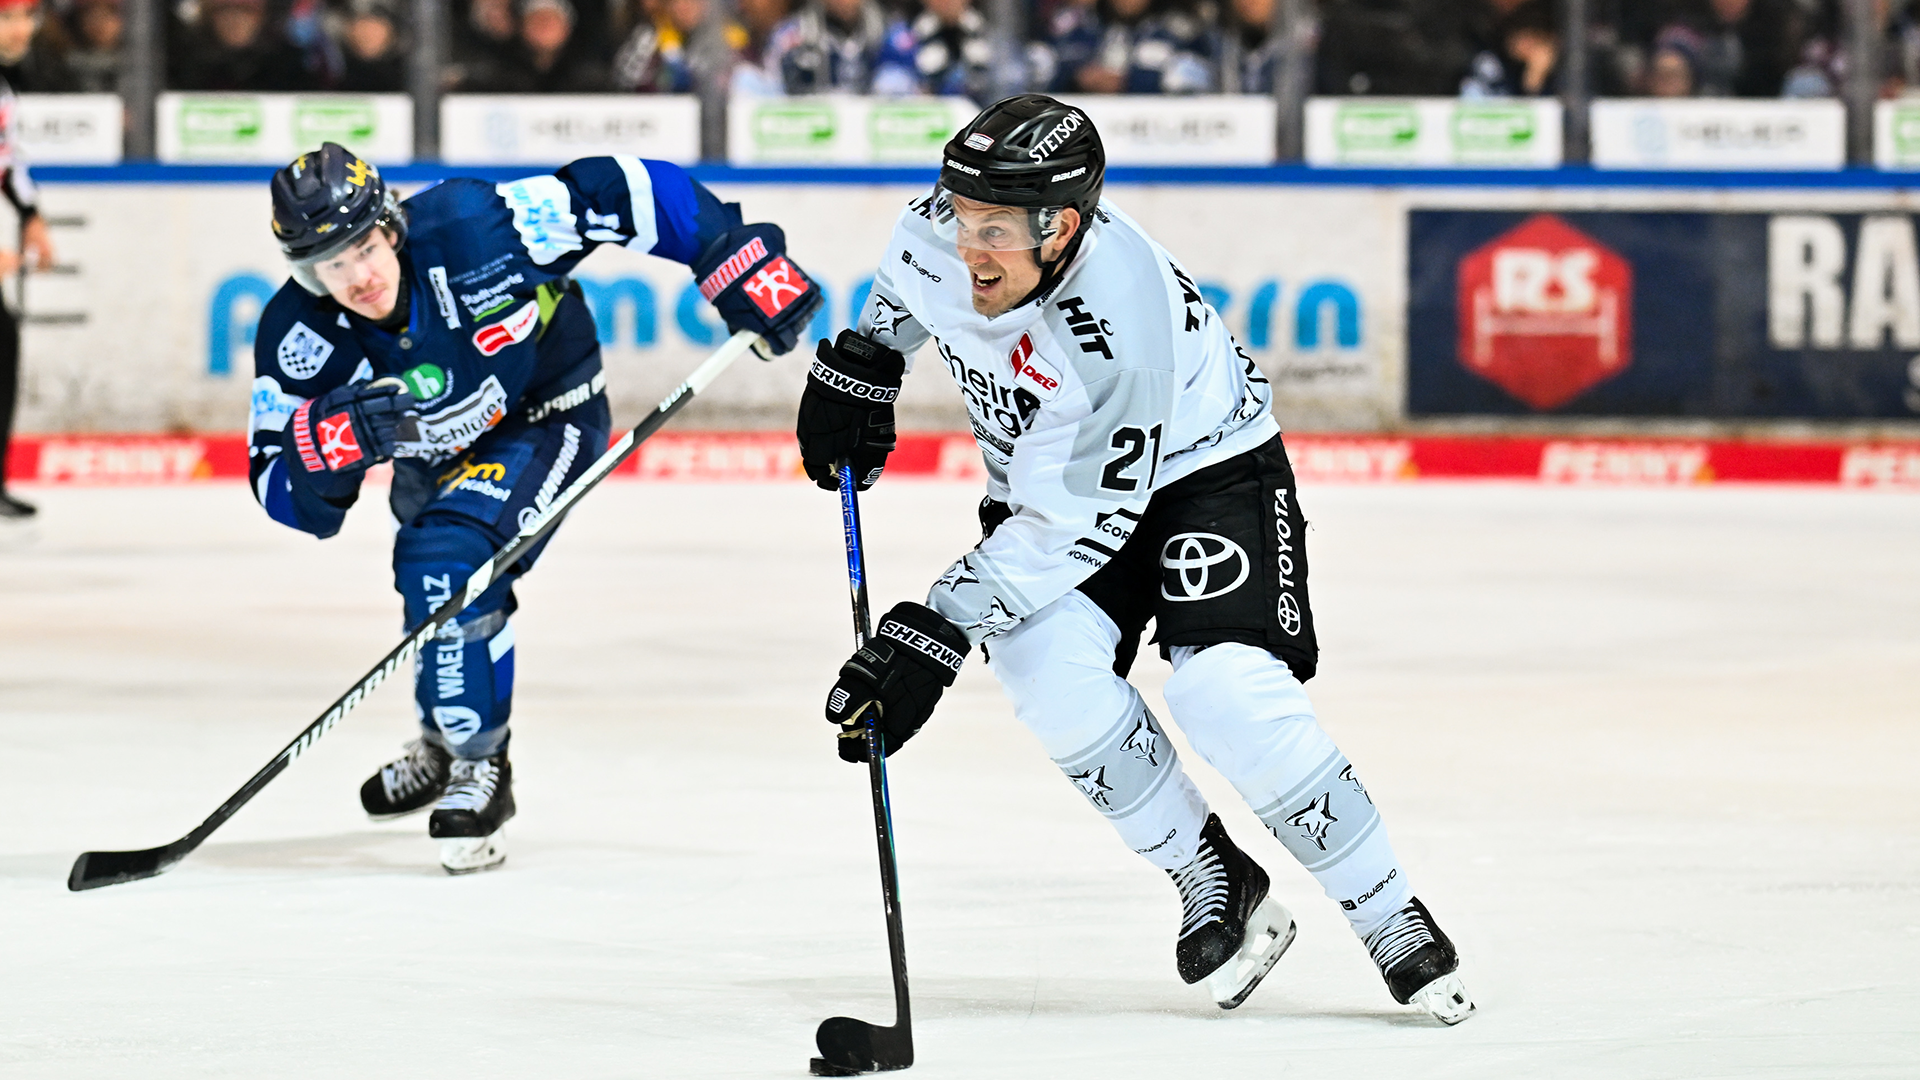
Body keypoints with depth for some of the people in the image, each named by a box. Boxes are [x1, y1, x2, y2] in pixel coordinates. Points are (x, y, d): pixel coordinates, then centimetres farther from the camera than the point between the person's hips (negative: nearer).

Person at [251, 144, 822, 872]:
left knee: (448, 562, -26)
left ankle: (479, 767, -11)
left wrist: (744, 268, -30)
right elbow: (284, 493, -23)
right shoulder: (300, 338, -24)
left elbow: (617, 192, -28)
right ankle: (447, 740, 53)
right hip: (435, 451, 5)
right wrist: (340, 434, -45)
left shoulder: (472, 229, -35)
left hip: (547, 419, -5)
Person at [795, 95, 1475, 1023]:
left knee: (1228, 693, -25)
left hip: (1201, 467, -6)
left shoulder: (1121, 325, -39)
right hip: (1045, 475, 6)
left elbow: (1075, 523, -34)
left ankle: (1391, 919, -6)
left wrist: (933, 633, -35)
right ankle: (1215, 887, -3)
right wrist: (861, 362, 9)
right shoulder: (942, 230, -21)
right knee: (1044, 659, -22)